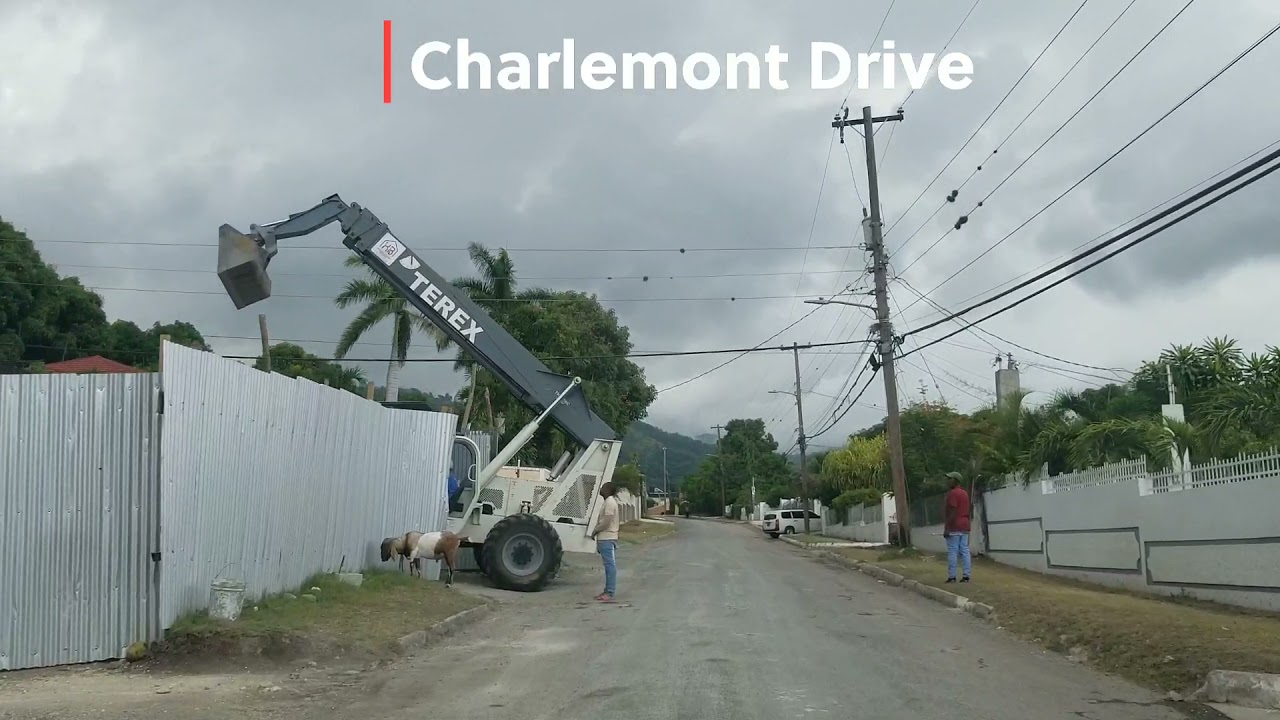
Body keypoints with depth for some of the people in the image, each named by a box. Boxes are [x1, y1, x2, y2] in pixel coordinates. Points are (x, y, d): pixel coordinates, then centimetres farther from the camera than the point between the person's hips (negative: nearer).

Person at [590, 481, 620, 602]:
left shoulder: (610, 502, -15)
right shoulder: (607, 502, 18)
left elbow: (606, 522, -21)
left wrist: (594, 531, -10)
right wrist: (596, 530, 11)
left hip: (607, 539, -11)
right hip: (604, 538, 11)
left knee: (610, 565, -10)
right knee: (609, 566, 13)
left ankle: (610, 593, -10)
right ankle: (607, 591, 18)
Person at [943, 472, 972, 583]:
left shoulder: (953, 493, -12)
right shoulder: (965, 493, 18)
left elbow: (952, 512, -18)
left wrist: (946, 528, -18)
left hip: (954, 527, -9)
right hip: (964, 526, 9)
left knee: (952, 552, -7)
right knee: (965, 551, 6)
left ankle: (951, 577, -9)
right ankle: (966, 576, 4)